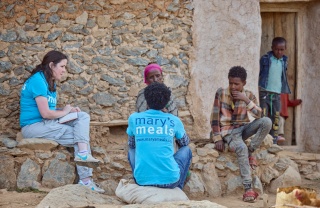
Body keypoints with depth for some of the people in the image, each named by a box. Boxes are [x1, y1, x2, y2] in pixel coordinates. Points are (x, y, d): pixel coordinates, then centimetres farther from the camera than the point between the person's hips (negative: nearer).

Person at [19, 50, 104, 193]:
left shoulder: (50, 83, 15)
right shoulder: (38, 81, -15)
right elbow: (45, 113, -21)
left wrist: (69, 111, -3)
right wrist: (64, 112, -3)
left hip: (47, 123, 9)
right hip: (34, 126, -9)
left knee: (83, 117, -6)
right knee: (79, 136, -12)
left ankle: (83, 153, -20)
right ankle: (85, 180, -13)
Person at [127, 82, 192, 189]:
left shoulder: (134, 118, 2)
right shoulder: (174, 121, 2)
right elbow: (185, 142, 23)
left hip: (142, 180, 1)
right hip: (170, 180, -1)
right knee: (186, 150, 27)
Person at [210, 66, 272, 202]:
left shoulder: (248, 95, 3)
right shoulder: (221, 93, -3)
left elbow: (258, 115, -9)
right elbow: (214, 117, -4)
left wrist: (246, 100, -20)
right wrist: (217, 139, -11)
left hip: (243, 128, 4)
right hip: (228, 130, -4)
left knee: (266, 121, -25)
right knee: (241, 148, -37)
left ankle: (250, 152, -14)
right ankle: (248, 189, -40)